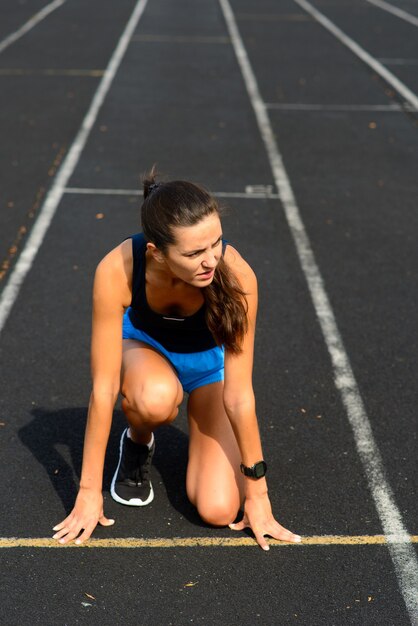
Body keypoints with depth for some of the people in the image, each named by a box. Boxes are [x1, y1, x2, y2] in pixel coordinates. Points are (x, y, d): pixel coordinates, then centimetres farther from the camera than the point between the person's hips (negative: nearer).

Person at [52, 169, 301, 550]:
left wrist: (257, 495, -20)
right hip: (145, 347, 0)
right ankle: (138, 444, -2)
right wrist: (89, 493, -23)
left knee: (218, 511, -14)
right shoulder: (116, 270, -36)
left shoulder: (236, 274, -36)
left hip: (210, 358, 0)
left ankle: (195, 415, 16)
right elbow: (103, 389, -29)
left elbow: (238, 394, -28)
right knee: (155, 398, -39)